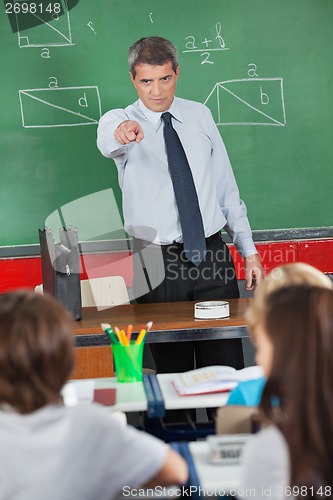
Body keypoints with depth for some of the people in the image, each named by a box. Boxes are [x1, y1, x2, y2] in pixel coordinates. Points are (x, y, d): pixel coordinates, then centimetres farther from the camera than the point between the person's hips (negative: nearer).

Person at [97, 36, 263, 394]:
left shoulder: (199, 115, 9)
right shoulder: (120, 120, -2)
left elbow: (226, 186, 12)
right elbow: (106, 139, -29)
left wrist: (249, 250, 10)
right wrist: (120, 133, -54)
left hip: (213, 257, 3)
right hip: (157, 264, -2)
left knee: (227, 367, 4)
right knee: (173, 370, 5)